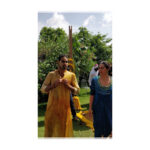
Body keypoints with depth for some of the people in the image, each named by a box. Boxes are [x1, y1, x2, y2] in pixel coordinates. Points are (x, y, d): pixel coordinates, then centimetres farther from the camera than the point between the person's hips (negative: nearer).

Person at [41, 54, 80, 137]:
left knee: (64, 128, 10)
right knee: (51, 127, 9)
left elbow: (77, 90, 2)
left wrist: (68, 85, -14)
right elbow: (43, 89, -2)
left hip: (65, 106, 0)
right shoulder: (51, 74, 0)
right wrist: (54, 85, -17)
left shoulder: (71, 75, 2)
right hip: (52, 106, 0)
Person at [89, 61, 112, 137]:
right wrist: (90, 108, -4)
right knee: (98, 126, 7)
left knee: (108, 126, 12)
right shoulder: (95, 80, -4)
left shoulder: (112, 80, -2)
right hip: (98, 107, -1)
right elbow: (92, 94, -2)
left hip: (109, 107, 1)